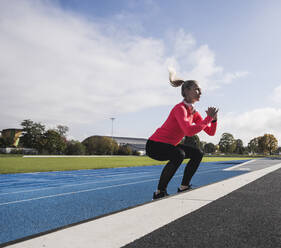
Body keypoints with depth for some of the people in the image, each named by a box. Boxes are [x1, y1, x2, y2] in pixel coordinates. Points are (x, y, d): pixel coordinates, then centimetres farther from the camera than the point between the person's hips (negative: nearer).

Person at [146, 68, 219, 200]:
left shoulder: (194, 112, 6)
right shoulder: (180, 108, -22)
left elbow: (211, 132, 7)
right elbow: (189, 131, -38)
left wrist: (214, 118, -11)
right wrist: (208, 118, -28)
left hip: (170, 145, 9)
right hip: (155, 145, -9)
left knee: (198, 154, 7)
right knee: (179, 155, -35)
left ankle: (183, 187, 13)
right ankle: (159, 192, -20)